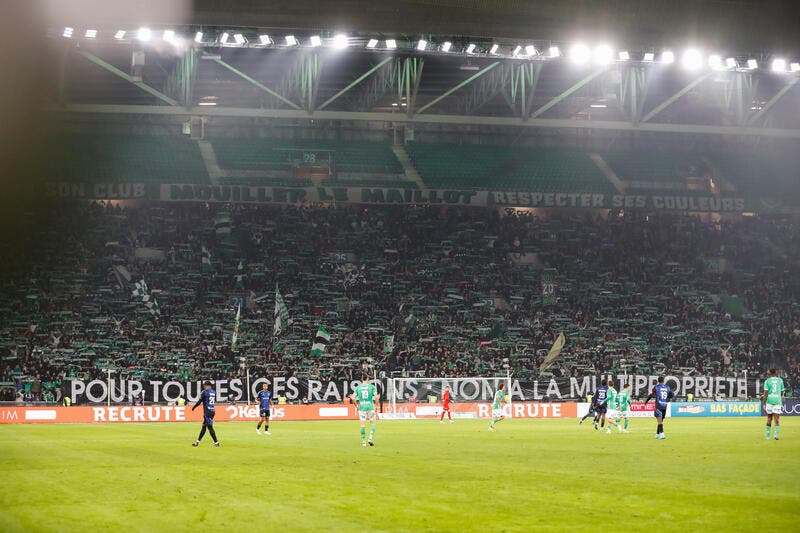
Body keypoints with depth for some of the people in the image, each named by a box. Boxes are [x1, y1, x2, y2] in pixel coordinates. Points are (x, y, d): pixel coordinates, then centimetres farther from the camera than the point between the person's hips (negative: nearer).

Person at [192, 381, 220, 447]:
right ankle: (197, 441, 21)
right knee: (204, 426, 15)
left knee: (210, 427, -6)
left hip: (207, 412, -7)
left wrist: (194, 407, 7)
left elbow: (199, 401, -10)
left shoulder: (204, 392, -10)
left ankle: (216, 442, -9)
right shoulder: (214, 392, 10)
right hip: (212, 411, 7)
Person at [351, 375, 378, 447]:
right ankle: (371, 438, -4)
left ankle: (363, 441, 8)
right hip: (370, 406, -2)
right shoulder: (372, 386, -3)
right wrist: (376, 403, 5)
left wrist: (357, 404, 12)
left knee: (363, 424, 6)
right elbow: (376, 396, -12)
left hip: (362, 407, 2)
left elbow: (353, 398, -1)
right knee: (373, 423, 11)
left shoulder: (358, 387, 4)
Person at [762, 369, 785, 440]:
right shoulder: (780, 380, 7)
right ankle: (776, 434, -19)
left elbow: (765, 393, -6)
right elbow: (782, 392, 14)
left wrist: (764, 404, -5)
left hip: (769, 401, 0)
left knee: (769, 418, 11)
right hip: (778, 401, 0)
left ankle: (768, 435, 15)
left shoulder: (767, 381, 1)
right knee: (777, 420, -2)